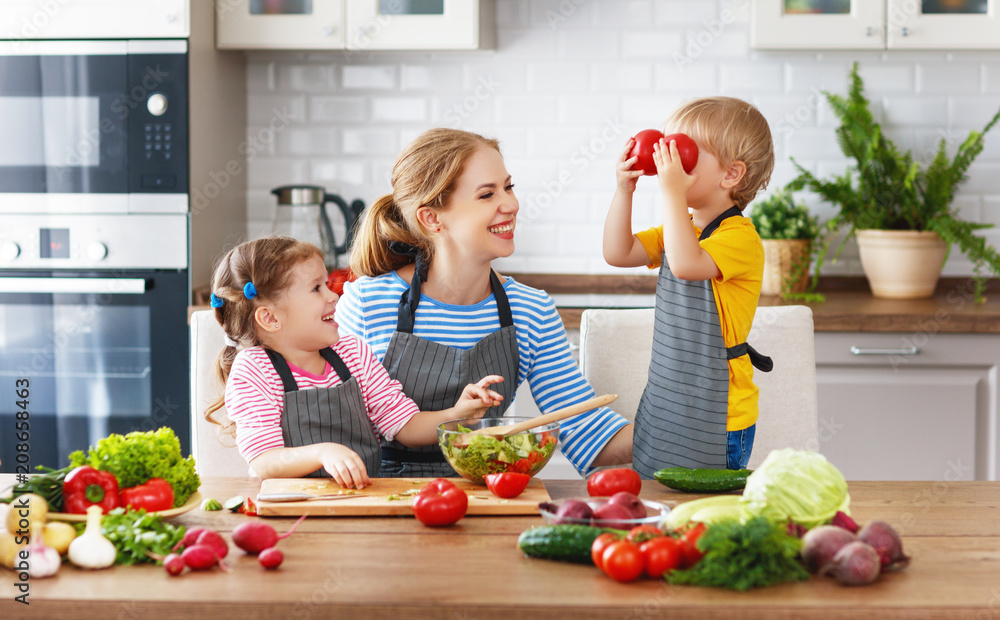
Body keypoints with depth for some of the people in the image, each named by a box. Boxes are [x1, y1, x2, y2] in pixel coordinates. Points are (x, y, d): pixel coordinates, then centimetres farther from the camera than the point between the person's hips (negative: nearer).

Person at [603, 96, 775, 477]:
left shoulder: (740, 236, -18)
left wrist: (672, 193, -31)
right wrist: (624, 190, -2)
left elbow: (685, 264, -35)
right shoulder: (682, 227, 11)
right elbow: (618, 254, 7)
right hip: (663, 404, 8)